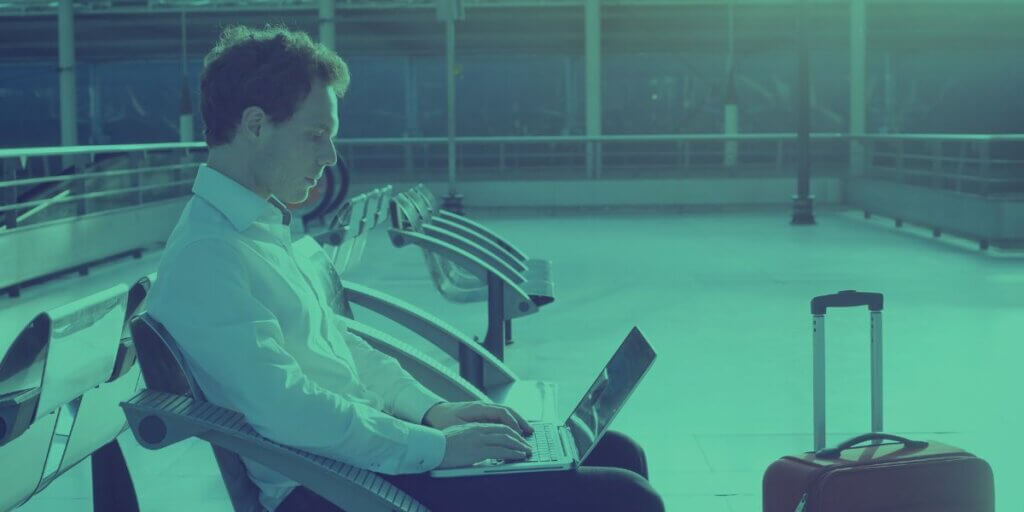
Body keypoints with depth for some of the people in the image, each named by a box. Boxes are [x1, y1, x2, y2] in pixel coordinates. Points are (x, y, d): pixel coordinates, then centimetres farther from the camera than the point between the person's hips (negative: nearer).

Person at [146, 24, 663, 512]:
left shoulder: (261, 226, 15)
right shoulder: (203, 259, -18)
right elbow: (288, 409, -24)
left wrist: (431, 409, 9)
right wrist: (437, 447, -19)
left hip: (370, 445, 10)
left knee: (618, 454, 7)